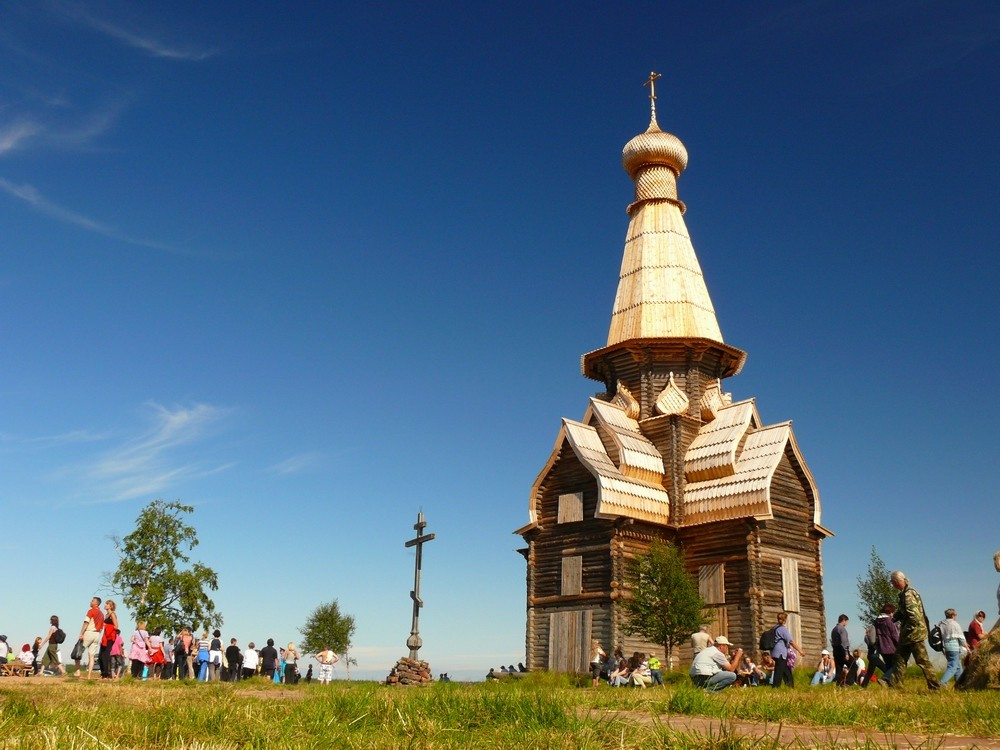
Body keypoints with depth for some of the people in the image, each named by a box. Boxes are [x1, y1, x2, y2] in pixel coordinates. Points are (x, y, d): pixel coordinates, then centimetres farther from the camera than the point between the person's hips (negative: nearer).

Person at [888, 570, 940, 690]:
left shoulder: (908, 594, -19)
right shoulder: (905, 593, 13)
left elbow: (915, 617, -26)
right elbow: (901, 612, 20)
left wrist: (905, 631, -18)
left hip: (914, 633, -10)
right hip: (908, 636, 10)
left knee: (922, 661, -3)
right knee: (899, 658, 10)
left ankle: (935, 687, 4)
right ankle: (894, 685, 13)